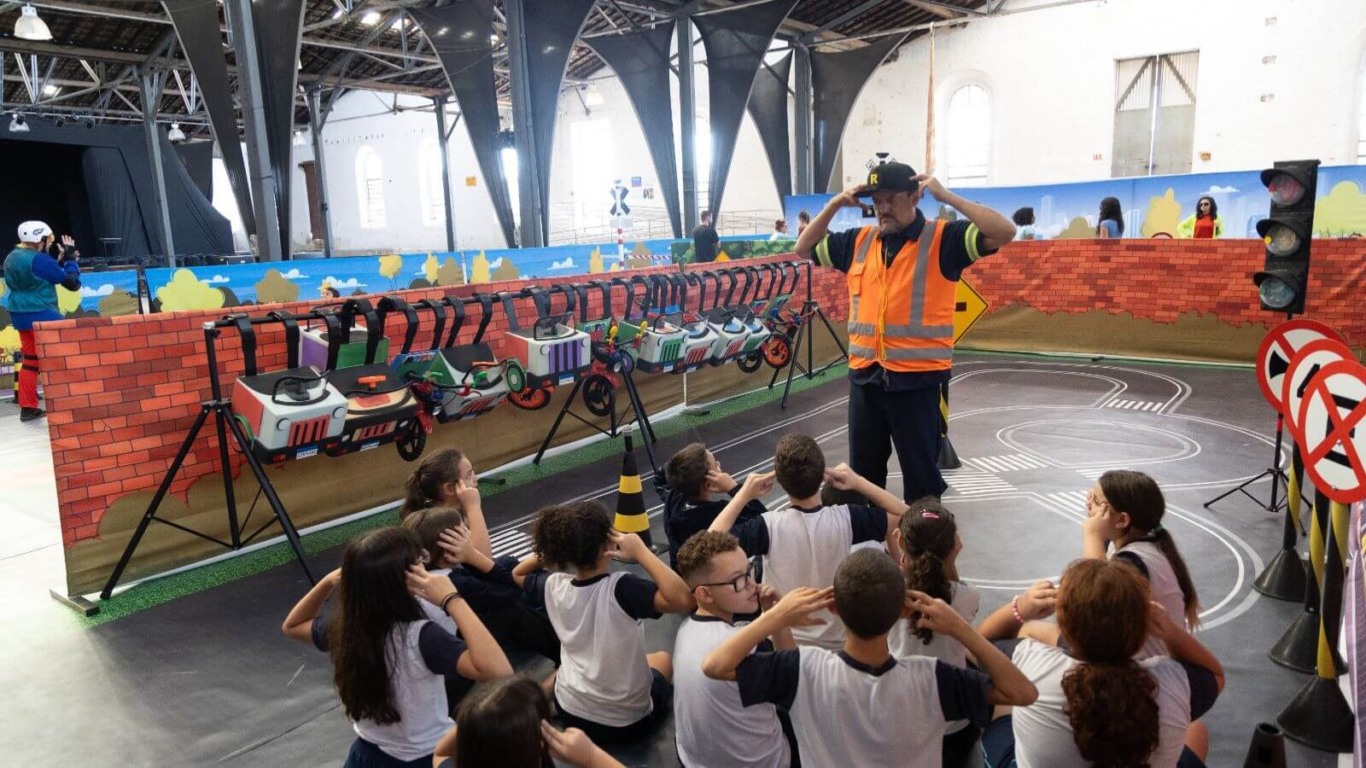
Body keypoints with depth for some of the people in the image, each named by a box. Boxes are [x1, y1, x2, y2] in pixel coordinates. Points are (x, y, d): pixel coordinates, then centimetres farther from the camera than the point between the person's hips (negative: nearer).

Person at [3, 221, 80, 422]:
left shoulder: (11, 258, 11)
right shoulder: (39, 259, -16)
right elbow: (72, 282, -13)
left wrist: (61, 261, 15)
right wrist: (70, 259, -1)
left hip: (20, 316, 9)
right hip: (42, 315, -9)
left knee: (31, 360, 14)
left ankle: (28, 407, 15)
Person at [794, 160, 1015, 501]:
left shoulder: (943, 238, -6)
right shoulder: (859, 241, 8)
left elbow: (1004, 232, -17)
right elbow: (805, 249, 18)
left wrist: (946, 196, -16)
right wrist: (835, 205, 5)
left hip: (917, 377, -5)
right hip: (865, 375, 5)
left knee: (920, 473, 7)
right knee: (863, 470, 16)